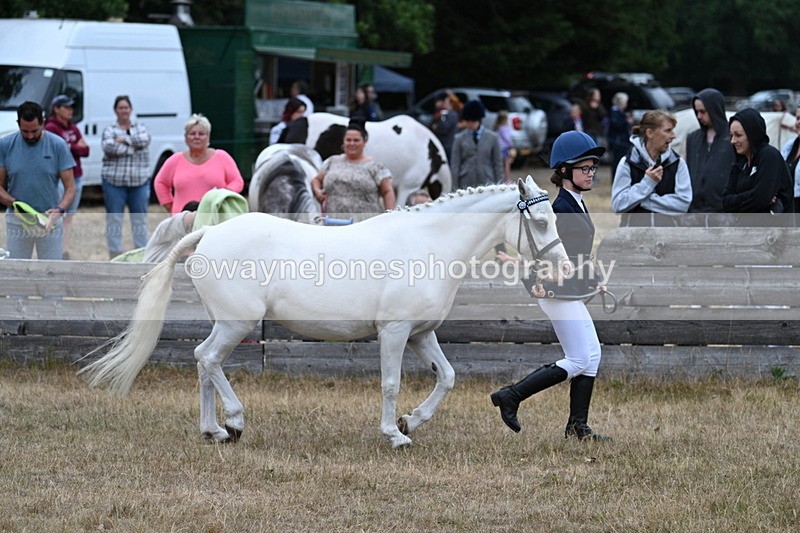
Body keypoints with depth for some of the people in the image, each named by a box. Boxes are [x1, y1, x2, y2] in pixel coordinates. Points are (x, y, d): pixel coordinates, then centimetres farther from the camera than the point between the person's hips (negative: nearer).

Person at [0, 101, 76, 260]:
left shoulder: (58, 145, -5)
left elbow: (70, 187, -5)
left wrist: (60, 210, -24)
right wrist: (14, 204, -19)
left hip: (50, 222, -1)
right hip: (17, 222, 1)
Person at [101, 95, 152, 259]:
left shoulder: (141, 128, 12)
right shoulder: (109, 130, 4)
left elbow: (144, 140, -10)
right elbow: (109, 147, -16)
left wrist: (125, 140, -11)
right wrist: (133, 147, -12)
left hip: (139, 182, 2)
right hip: (114, 182, -2)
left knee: (140, 219, 5)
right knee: (114, 219, 0)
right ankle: (115, 254, 4)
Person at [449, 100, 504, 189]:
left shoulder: (492, 137, 6)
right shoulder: (460, 139, 5)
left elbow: (498, 163, 7)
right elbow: (455, 164, 4)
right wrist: (455, 188, -2)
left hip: (487, 184, 0)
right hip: (466, 184, 0)